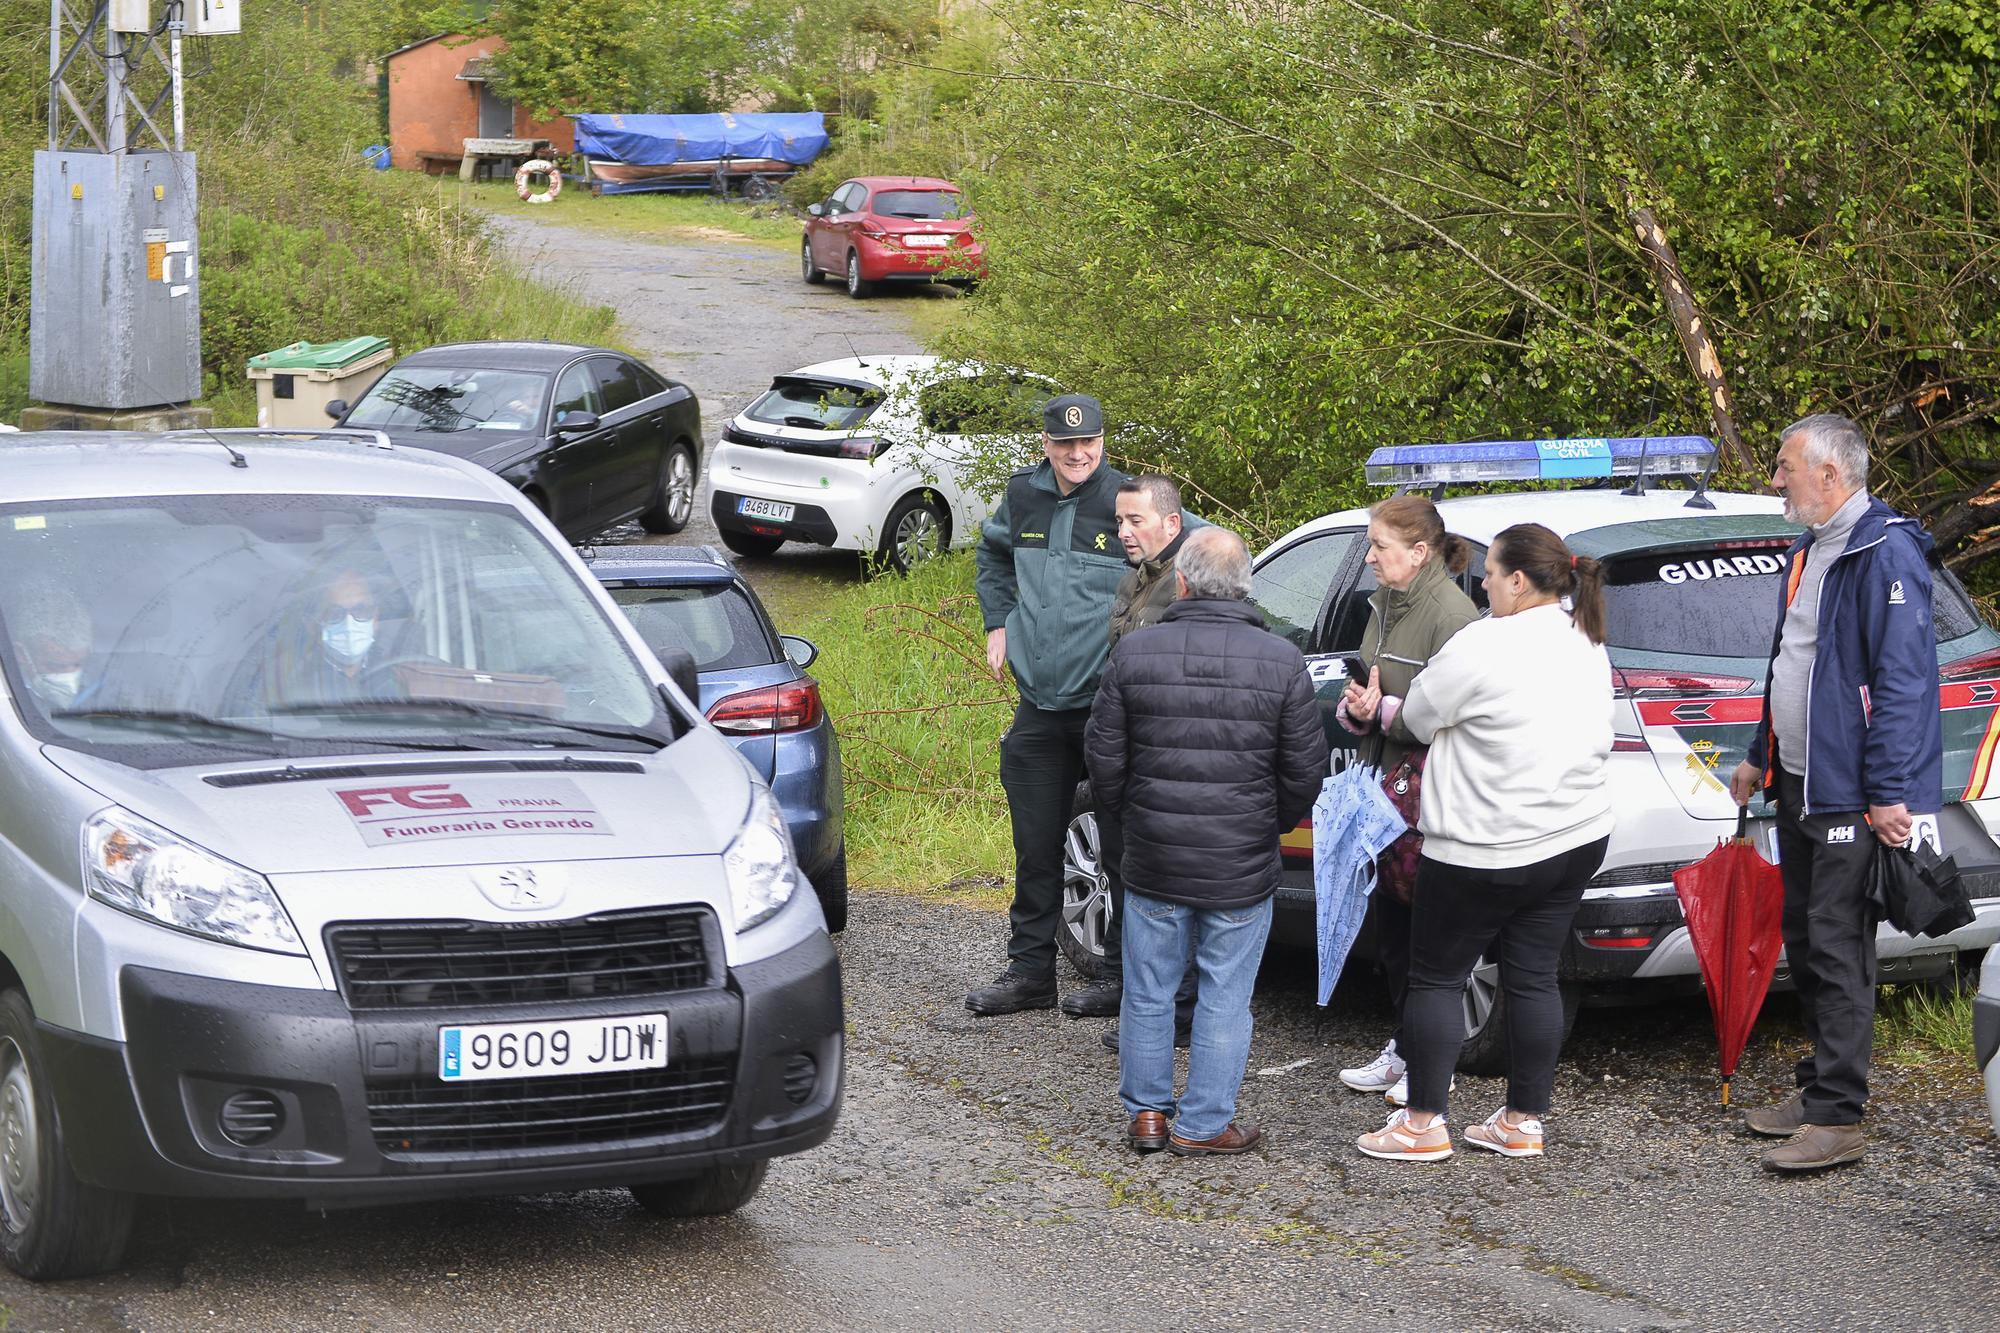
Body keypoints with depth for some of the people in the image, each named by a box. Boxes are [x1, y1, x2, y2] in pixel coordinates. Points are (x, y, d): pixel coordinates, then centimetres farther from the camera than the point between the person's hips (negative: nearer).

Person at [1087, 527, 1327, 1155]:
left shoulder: (1135, 652, -6)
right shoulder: (1282, 662, -7)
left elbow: (1105, 757, 1)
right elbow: (1305, 771, -2)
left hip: (1154, 865, 1)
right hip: (1242, 868, -1)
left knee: (1148, 992, 15)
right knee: (1224, 999, 8)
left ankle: (1146, 1113, 24)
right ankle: (1204, 1125, 14)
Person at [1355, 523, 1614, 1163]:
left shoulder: (1483, 645, -18)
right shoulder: (1587, 645, 8)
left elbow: (1420, 718, -7)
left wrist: (1386, 706, 16)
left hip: (1486, 850, -7)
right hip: (1576, 839, 8)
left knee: (1436, 977, 4)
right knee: (1533, 977, 12)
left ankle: (1423, 1123, 7)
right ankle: (1524, 1122, 16)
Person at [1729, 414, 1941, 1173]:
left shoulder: (1886, 553, -16)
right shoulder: (1808, 552, 15)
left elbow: (1903, 679, -21)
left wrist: (1889, 791, -24)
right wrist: (1761, 758, 27)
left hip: (1850, 793, -10)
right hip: (1798, 786, 10)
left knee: (1838, 949, -8)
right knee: (1805, 940, 14)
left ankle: (1837, 1118, -6)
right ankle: (1820, 1085, 25)